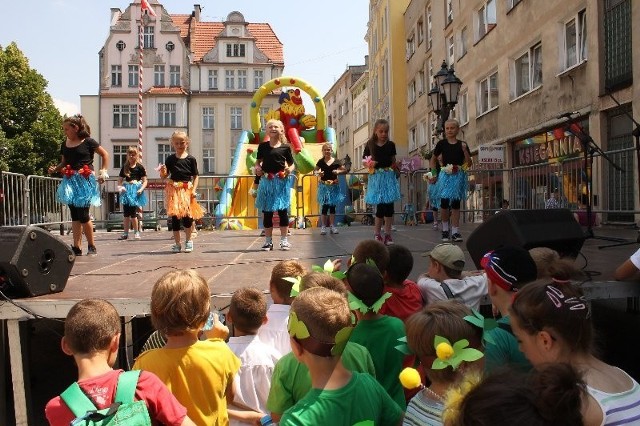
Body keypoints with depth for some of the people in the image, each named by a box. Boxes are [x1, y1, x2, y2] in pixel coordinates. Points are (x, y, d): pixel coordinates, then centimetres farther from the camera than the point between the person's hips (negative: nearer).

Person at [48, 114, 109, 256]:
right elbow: (64, 162, 22)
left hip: (85, 180, -6)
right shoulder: (65, 144, 12)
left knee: (83, 215, -6)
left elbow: (105, 154, 3)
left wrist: (103, 171, -5)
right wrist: (55, 169, 3)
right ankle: (76, 247, 10)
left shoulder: (88, 142, -5)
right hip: (70, 181, 6)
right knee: (74, 215, 6)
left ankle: (91, 246, 9)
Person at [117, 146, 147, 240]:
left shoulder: (140, 167, -2)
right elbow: (120, 180, 11)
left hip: (136, 191, -4)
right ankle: (125, 233, 13)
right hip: (126, 190, 4)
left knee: (133, 212, -5)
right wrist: (120, 187, -8)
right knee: (126, 213, 7)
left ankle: (136, 232, 8)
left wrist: (141, 189, -17)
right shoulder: (125, 167, 9)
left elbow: (145, 181, -3)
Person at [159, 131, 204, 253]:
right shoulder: (170, 159, 5)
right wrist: (163, 172, -14)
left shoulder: (191, 159, 1)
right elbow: (164, 176, 8)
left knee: (187, 215, -6)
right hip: (174, 190, 2)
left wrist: (194, 189, -7)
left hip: (187, 189, -1)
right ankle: (177, 243, 14)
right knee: (174, 216, 3)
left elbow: (196, 176, 3)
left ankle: (188, 240, 16)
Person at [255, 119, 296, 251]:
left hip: (281, 181, -1)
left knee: (282, 210, 2)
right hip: (266, 181, 2)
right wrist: (257, 168, -9)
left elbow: (292, 164, 8)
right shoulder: (262, 146, 8)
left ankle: (284, 240, 11)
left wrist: (290, 170, -13)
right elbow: (258, 161, 12)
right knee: (267, 212, 6)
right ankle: (268, 241, 15)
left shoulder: (285, 147, 4)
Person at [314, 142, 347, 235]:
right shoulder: (321, 161, 1)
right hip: (324, 186, -1)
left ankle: (332, 226, 16)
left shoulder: (336, 162, 0)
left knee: (332, 206, 8)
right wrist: (318, 173, -10)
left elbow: (345, 170, 4)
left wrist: (338, 171, -14)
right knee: (325, 206, -1)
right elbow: (315, 170, 11)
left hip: (334, 186, 1)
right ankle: (323, 226, 6)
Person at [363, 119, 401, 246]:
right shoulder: (370, 144, 1)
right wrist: (369, 164, -14)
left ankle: (388, 234, 12)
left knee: (389, 206, 0)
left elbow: (393, 161, 12)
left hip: (389, 176, 2)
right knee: (381, 206, -2)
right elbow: (364, 160, 6)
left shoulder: (391, 145, 5)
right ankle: (377, 234, 13)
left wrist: (395, 166, -8)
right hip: (376, 177, -2)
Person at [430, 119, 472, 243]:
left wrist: (465, 150, -11)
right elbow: (433, 159, 15)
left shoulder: (462, 144, 4)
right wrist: (434, 172, 5)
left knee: (456, 203, 3)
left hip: (458, 175, 1)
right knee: (444, 202, -3)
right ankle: (445, 229, 14)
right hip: (445, 175, 0)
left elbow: (469, 164, 2)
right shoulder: (442, 143, 3)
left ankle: (455, 231, 8)